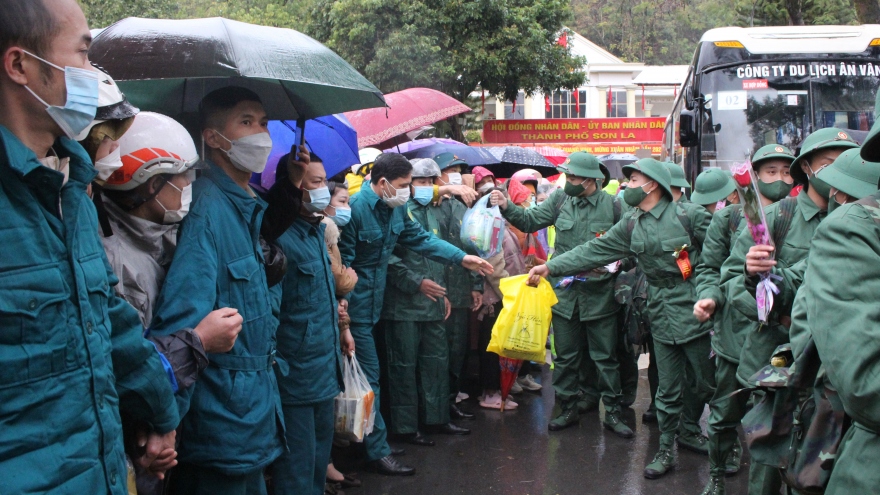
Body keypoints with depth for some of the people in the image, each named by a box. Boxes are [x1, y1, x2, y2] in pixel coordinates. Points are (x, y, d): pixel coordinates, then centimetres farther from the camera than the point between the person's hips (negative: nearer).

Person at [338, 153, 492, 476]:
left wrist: (462, 258, 6)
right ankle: (378, 451, 5)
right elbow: (342, 261, -18)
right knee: (368, 375, -3)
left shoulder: (395, 208, 6)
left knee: (367, 374, 14)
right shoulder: (356, 208, -19)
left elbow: (420, 239, 11)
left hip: (374, 304, 8)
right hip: (355, 305, -8)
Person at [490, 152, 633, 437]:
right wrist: (507, 207, -9)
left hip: (599, 294, -3)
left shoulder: (612, 205, -5)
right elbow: (530, 221, 4)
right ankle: (568, 409, 25)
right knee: (566, 357, 11)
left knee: (605, 357, 5)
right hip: (565, 292, 3)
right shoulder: (560, 200, 2)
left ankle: (613, 413, 17)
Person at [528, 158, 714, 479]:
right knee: (668, 391, 11)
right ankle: (665, 451, 23)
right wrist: (550, 267, -1)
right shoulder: (630, 227, 7)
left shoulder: (688, 215, -8)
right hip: (662, 318, 4)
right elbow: (593, 251, 4)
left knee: (708, 385, 5)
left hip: (694, 312, -4)